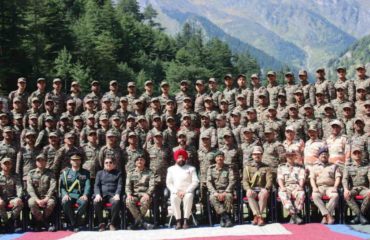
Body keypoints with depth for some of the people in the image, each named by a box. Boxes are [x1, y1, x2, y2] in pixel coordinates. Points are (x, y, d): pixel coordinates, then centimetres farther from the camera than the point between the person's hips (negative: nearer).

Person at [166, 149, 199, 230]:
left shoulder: (191, 168, 11)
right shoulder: (171, 169, 16)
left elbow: (195, 182, 2)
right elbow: (169, 183, 10)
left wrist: (185, 191, -11)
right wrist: (176, 191, -8)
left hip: (188, 192, -1)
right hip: (176, 192, 1)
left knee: (189, 197, -36)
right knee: (173, 198, -33)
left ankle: (186, 220, -34)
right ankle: (178, 221, -30)